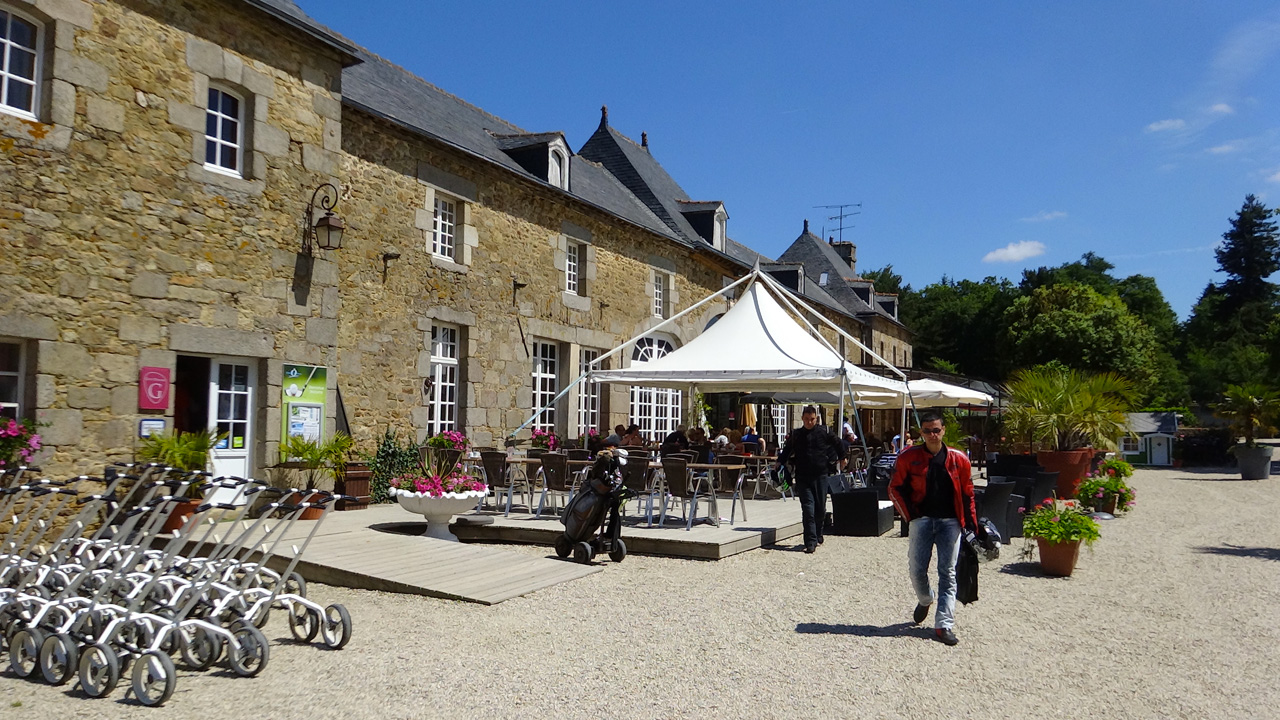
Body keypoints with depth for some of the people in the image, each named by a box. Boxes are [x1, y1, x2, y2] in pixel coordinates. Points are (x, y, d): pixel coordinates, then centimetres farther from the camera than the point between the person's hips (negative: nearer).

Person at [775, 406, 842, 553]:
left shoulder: (824, 433, 1)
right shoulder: (795, 435, 6)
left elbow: (838, 444, 16)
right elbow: (787, 451, 20)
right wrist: (780, 462, 8)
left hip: (820, 476, 0)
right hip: (802, 477, 0)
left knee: (820, 508, 6)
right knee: (808, 508, -8)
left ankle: (818, 537, 27)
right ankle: (810, 542, -10)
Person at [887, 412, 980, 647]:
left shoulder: (959, 459, 2)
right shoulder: (909, 457, 0)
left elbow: (967, 494, 9)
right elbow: (895, 488, 5)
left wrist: (973, 524, 8)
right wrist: (910, 515, -1)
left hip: (950, 521, 0)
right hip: (922, 520, 0)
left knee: (947, 573, -1)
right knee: (917, 570, 2)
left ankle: (944, 625, 1)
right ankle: (925, 600, 35)